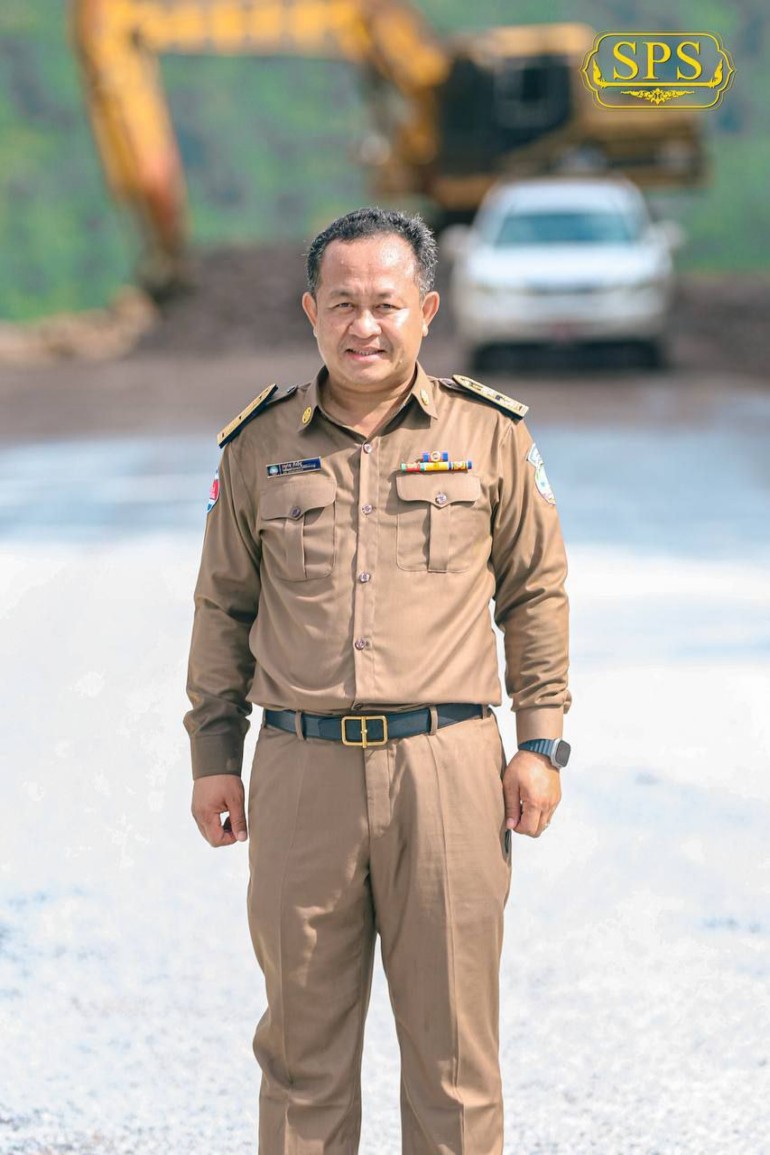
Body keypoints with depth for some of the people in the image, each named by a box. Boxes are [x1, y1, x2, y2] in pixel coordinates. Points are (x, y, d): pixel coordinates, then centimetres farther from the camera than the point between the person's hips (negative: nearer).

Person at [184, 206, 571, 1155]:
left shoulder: (489, 434, 5)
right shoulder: (259, 446, 8)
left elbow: (536, 591, 10)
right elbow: (222, 607, 15)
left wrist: (540, 743, 4)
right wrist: (212, 755, 11)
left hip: (447, 765, -1)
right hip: (302, 770, 1)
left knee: (452, 1043, 2)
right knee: (302, 1040, 5)